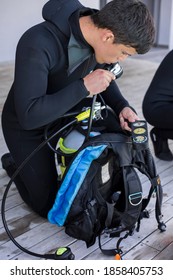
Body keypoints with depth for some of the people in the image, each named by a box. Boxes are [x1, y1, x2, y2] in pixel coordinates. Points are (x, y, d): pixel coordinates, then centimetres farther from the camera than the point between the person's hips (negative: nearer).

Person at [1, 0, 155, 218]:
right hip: (27, 126, -5)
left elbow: (103, 76, 3)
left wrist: (122, 107, -15)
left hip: (67, 110, 6)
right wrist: (84, 86, -38)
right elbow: (29, 115, -38)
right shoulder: (38, 44, -37)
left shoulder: (96, 26, -16)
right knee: (51, 207, 0)